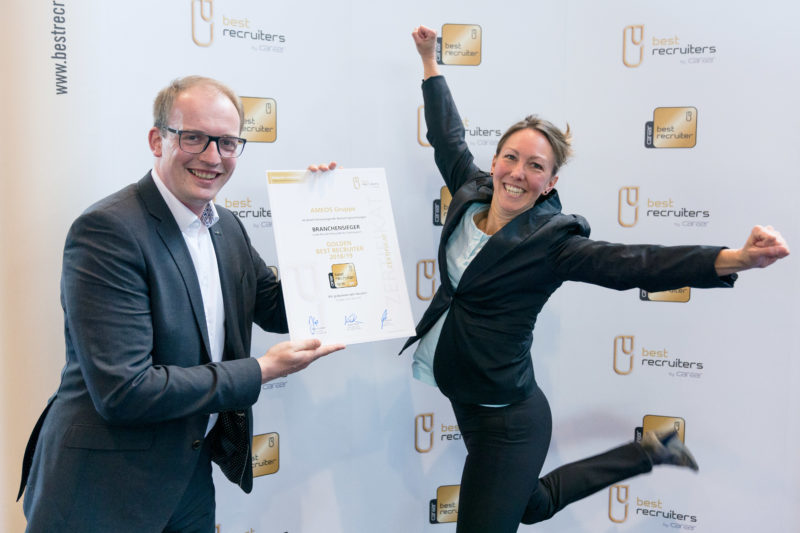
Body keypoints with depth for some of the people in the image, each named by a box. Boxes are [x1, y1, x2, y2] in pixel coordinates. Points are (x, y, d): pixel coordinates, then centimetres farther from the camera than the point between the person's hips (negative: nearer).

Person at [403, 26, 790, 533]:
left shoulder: (550, 240, -19)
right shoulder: (472, 192, -2)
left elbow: (633, 263, -31)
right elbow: (448, 136, 13)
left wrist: (736, 259, -45)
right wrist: (430, 60, 21)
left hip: (505, 422, -7)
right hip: (463, 397, 8)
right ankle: (647, 454, 41)